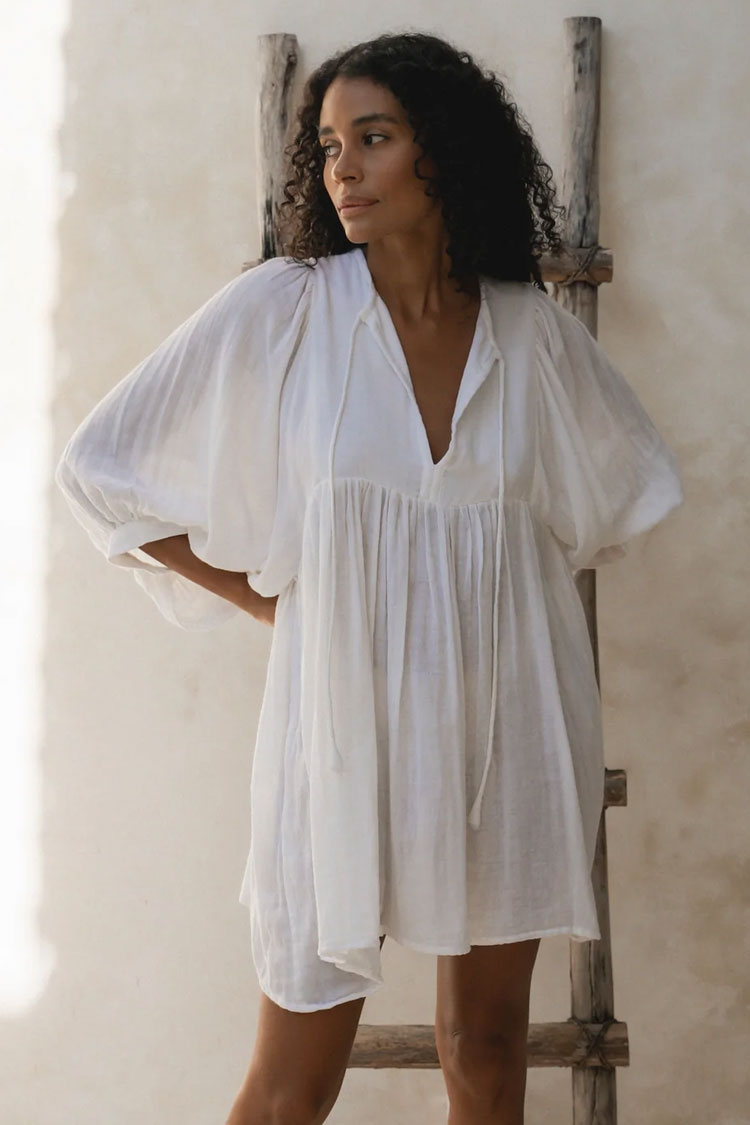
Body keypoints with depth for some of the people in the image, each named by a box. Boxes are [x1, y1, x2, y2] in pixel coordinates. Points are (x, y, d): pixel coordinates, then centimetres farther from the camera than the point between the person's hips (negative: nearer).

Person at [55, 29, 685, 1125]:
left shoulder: (534, 330, 2)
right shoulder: (280, 310, -5)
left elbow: (626, 479, 22)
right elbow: (101, 465, -1)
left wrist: (511, 576, 9)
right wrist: (262, 596, -1)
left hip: (505, 720, 3)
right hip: (344, 717, -2)